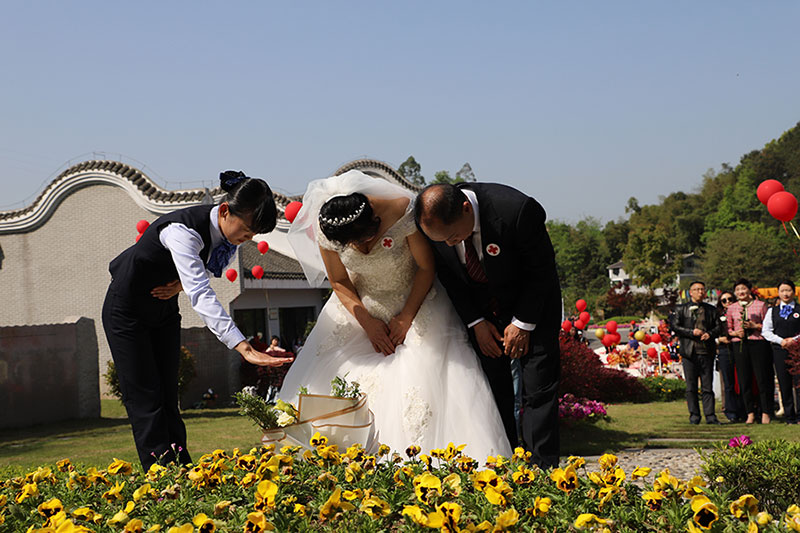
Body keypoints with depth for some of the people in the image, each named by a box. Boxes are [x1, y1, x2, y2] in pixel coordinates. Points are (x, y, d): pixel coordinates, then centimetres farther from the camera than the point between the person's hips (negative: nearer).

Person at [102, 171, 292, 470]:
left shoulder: (227, 234, -13)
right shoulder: (184, 230, -37)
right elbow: (201, 296, -47)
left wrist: (182, 284, -16)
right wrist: (243, 347, -54)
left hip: (164, 308, 7)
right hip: (127, 309, -7)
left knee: (168, 397, 6)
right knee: (145, 399, -8)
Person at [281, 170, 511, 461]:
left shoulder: (402, 212, -29)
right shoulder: (324, 228, -21)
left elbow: (426, 267, -14)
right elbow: (339, 282, -5)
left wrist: (406, 317, -15)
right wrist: (367, 323, -13)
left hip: (415, 299, -3)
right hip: (359, 306, 3)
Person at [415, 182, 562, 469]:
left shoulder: (517, 210, -34)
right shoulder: (435, 221, -21)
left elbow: (542, 269, -18)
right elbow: (448, 275, -3)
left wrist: (522, 323, -15)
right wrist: (475, 322, -9)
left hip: (532, 302, -3)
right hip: (479, 309, 3)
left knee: (539, 386, -10)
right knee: (492, 387, -4)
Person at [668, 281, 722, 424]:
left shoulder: (711, 310, 15)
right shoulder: (681, 309, 9)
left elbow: (718, 326, 13)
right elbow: (674, 326, 0)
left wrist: (710, 334, -7)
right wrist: (692, 332, -10)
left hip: (707, 352, 1)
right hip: (689, 352, -1)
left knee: (708, 386, 0)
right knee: (691, 386, 1)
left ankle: (710, 415, 2)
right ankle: (694, 415, 7)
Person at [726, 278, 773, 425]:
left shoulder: (760, 305, 7)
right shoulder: (731, 308, 13)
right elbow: (727, 328, 16)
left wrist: (755, 326, -9)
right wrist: (735, 333, -4)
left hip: (758, 343, -2)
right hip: (739, 345, 2)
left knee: (763, 378, -4)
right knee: (744, 380, 1)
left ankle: (766, 413, 2)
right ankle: (750, 414, 8)